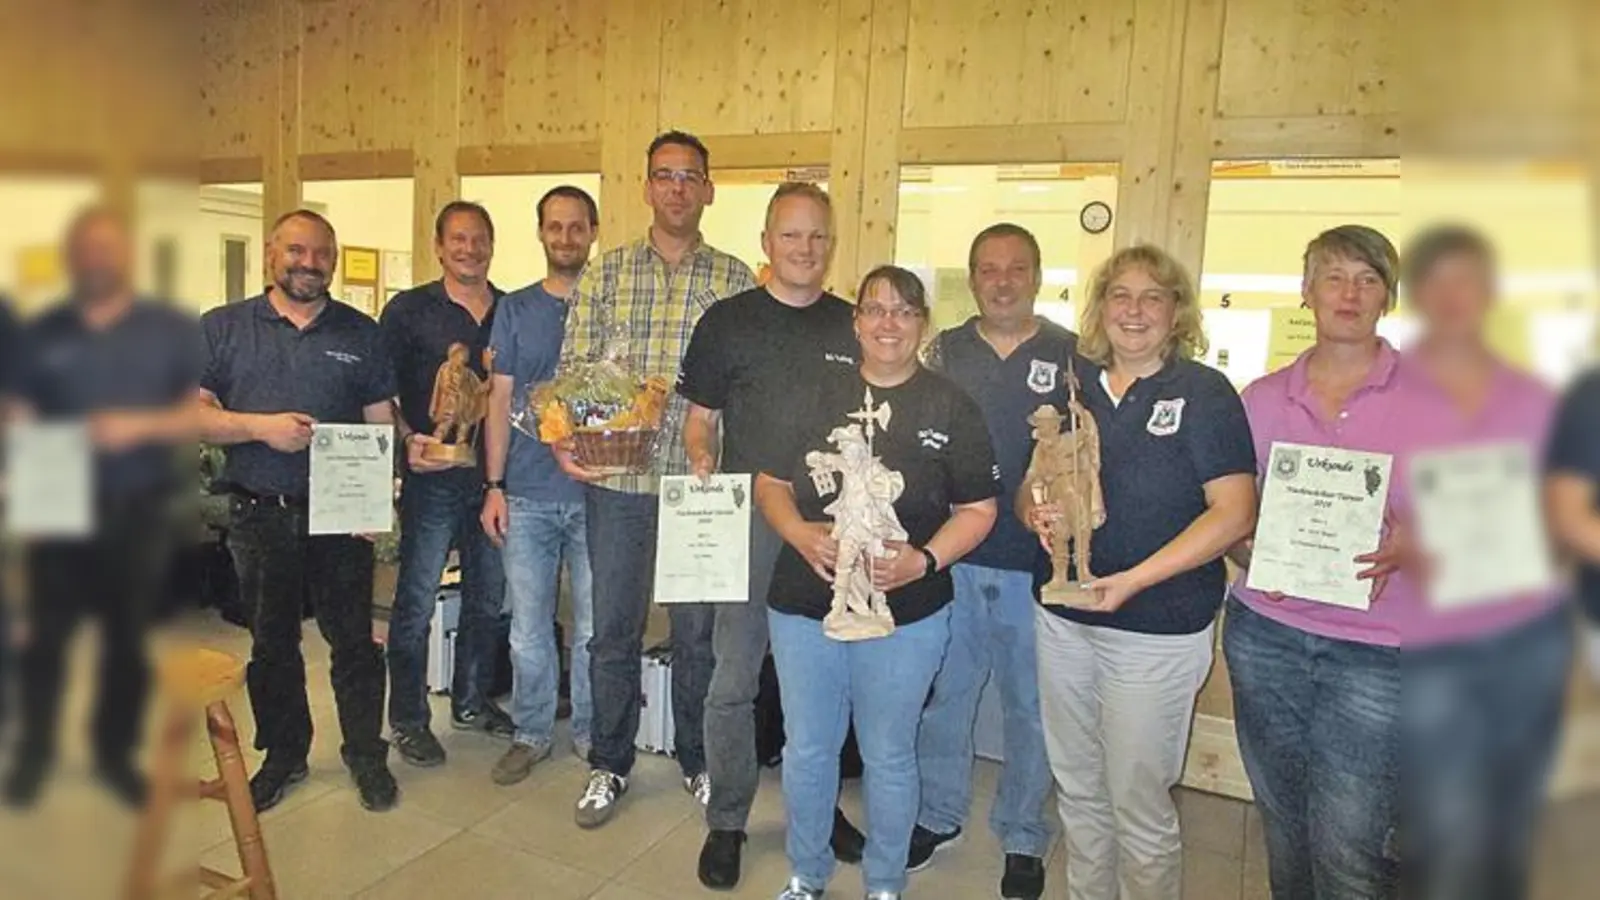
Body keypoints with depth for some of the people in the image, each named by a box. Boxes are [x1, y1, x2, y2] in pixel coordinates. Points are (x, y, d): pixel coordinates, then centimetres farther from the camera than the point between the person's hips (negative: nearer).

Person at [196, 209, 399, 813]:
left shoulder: (361, 333, 6)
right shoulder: (222, 328, 5)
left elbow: (382, 423, 3)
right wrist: (262, 427, -17)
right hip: (259, 515, 1)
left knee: (354, 639, 6)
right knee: (270, 643, 14)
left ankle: (367, 755, 22)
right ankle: (283, 757, 31)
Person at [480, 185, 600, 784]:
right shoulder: (515, 309, 9)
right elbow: (500, 401, 7)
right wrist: (494, 486, 1)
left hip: (594, 492, -1)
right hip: (527, 495, 2)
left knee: (593, 628, 7)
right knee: (528, 627, 8)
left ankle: (590, 734, 24)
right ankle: (531, 733, 25)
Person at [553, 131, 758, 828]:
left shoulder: (736, 281, 3)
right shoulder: (603, 274, 6)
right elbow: (572, 371, 4)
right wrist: (564, 440, -13)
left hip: (702, 483, 0)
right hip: (616, 480, 1)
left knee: (698, 630, 11)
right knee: (614, 629, 10)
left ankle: (697, 760, 32)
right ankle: (609, 765, 30)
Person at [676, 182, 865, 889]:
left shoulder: (854, 328, 8)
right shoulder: (727, 321, 1)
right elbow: (699, 419, 3)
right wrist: (702, 461, -17)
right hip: (748, 521, -2)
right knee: (733, 682, 3)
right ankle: (726, 822, 21)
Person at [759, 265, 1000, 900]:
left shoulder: (950, 408, -3)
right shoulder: (821, 396, 4)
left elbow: (978, 509, -2)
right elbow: (770, 484, 6)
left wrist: (925, 560, -18)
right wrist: (801, 535, -13)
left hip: (905, 614, -2)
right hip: (804, 606, 3)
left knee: (888, 756, 14)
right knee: (806, 750, 15)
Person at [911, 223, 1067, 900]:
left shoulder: (1073, 357, 0)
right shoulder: (944, 351, 6)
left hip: (1035, 564, -1)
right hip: (950, 557, 2)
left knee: (1031, 705, 11)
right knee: (942, 690, 13)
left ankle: (1023, 837, 30)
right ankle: (938, 816, 33)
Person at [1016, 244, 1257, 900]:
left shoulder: (1203, 392, -6)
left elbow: (1235, 512, -13)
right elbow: (1029, 484, 15)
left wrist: (1134, 579, -20)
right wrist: (1035, 513, -9)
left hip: (1157, 629, -5)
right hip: (1063, 617, 5)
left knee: (1139, 804, 4)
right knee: (1077, 790, 18)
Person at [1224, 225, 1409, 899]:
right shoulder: (1264, 397, 7)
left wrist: (1406, 547, -19)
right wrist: (1251, 556, -9)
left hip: (1375, 647, -3)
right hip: (1265, 633, 3)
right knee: (1284, 830, 16)